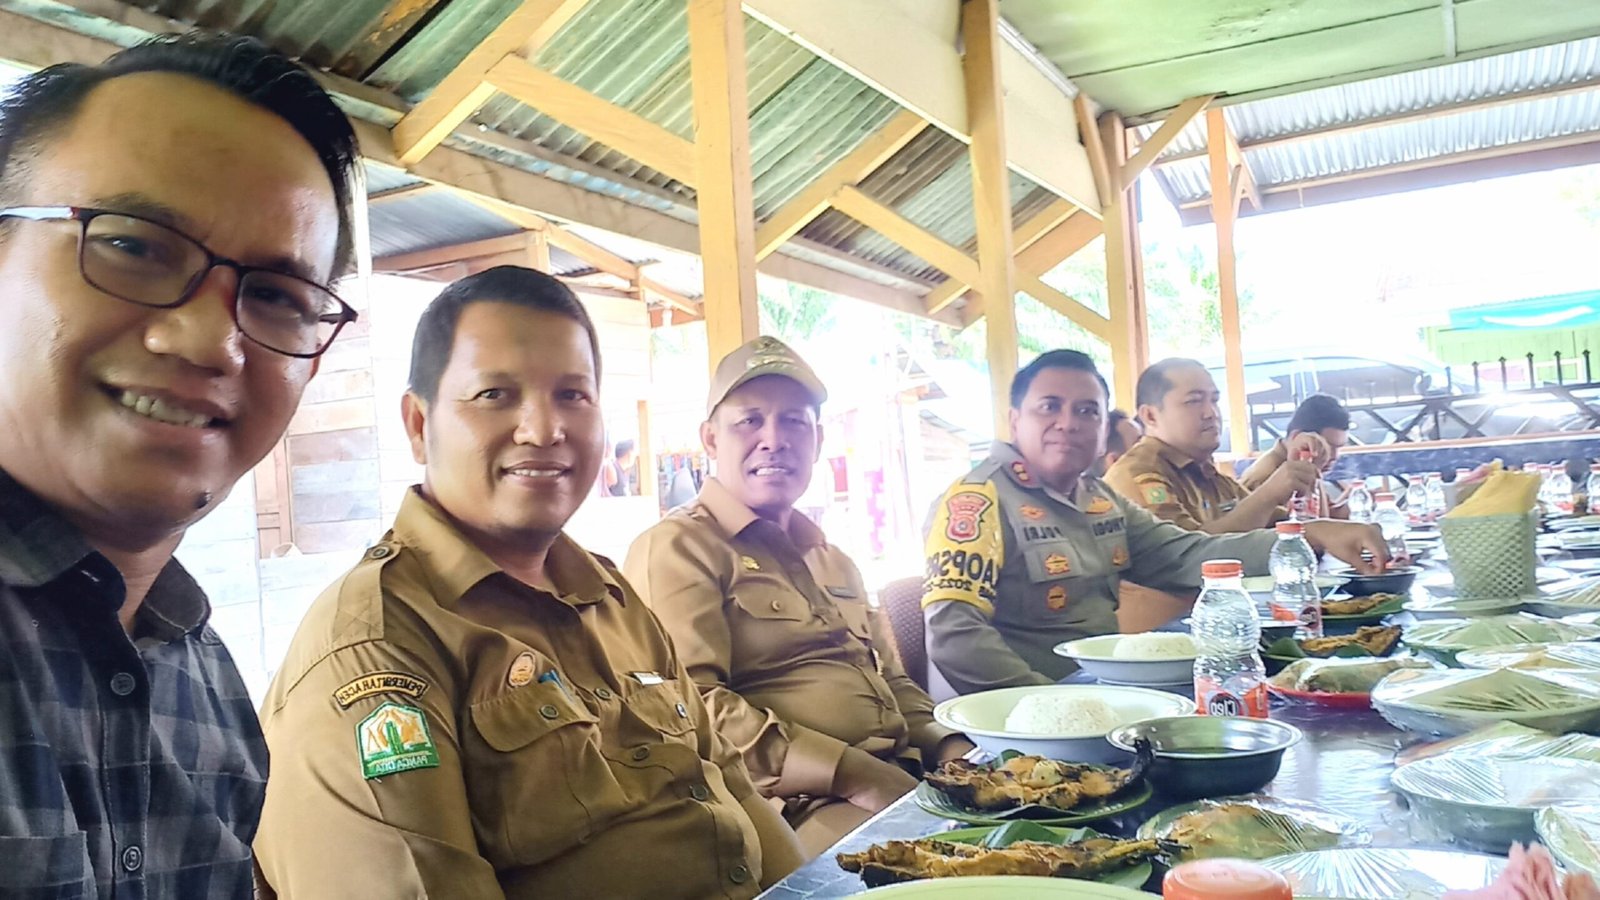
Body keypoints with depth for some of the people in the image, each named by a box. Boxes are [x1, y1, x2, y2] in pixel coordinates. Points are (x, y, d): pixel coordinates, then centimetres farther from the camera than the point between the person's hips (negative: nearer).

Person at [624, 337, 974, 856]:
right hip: (800, 808, -8)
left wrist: (947, 744, 6)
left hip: (907, 781, 9)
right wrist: (851, 774, -21)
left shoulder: (832, 559, 24)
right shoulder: (676, 549, -4)